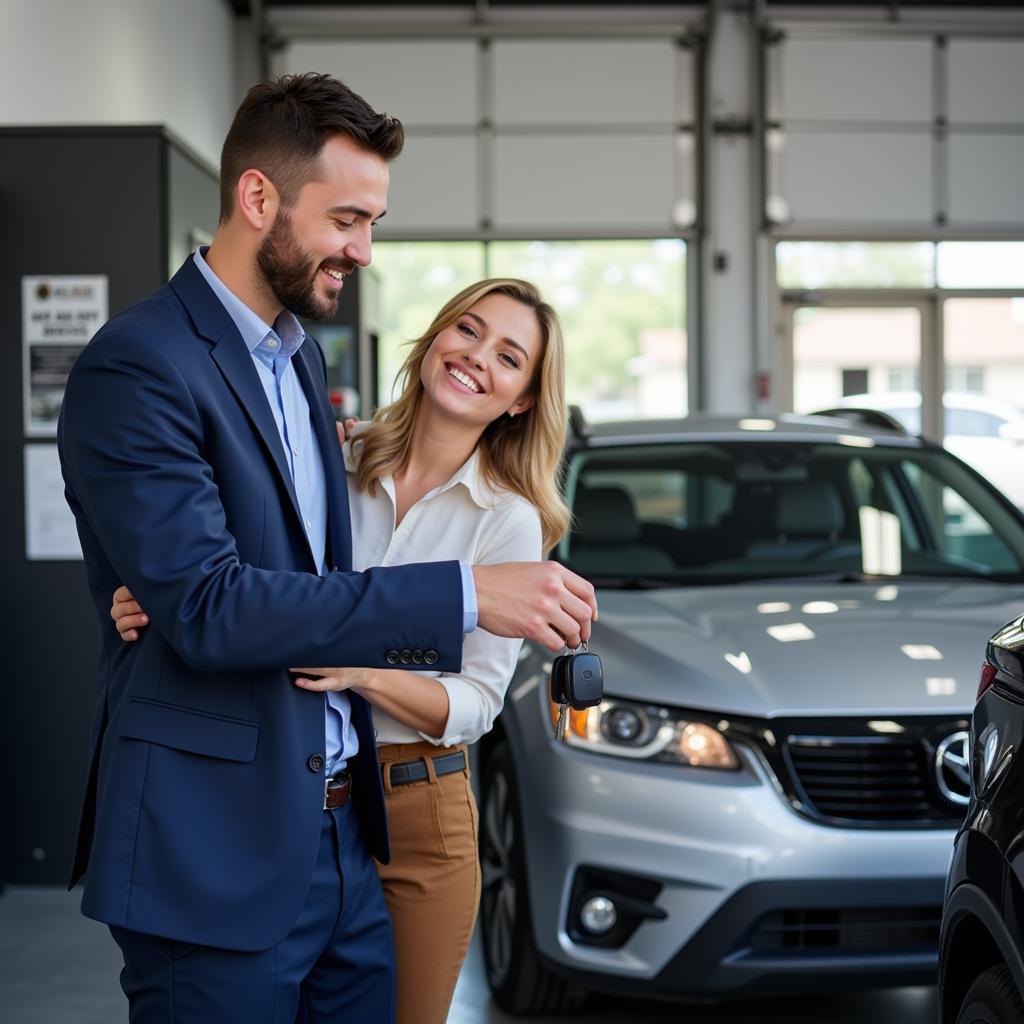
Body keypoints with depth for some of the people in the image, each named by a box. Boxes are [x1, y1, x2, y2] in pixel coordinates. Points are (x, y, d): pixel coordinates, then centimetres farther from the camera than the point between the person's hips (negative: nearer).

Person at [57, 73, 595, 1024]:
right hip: (217, 858, -8)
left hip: (343, 837, 8)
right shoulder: (135, 367, -15)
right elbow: (206, 605, -24)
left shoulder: (300, 357, 15)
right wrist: (464, 593, -26)